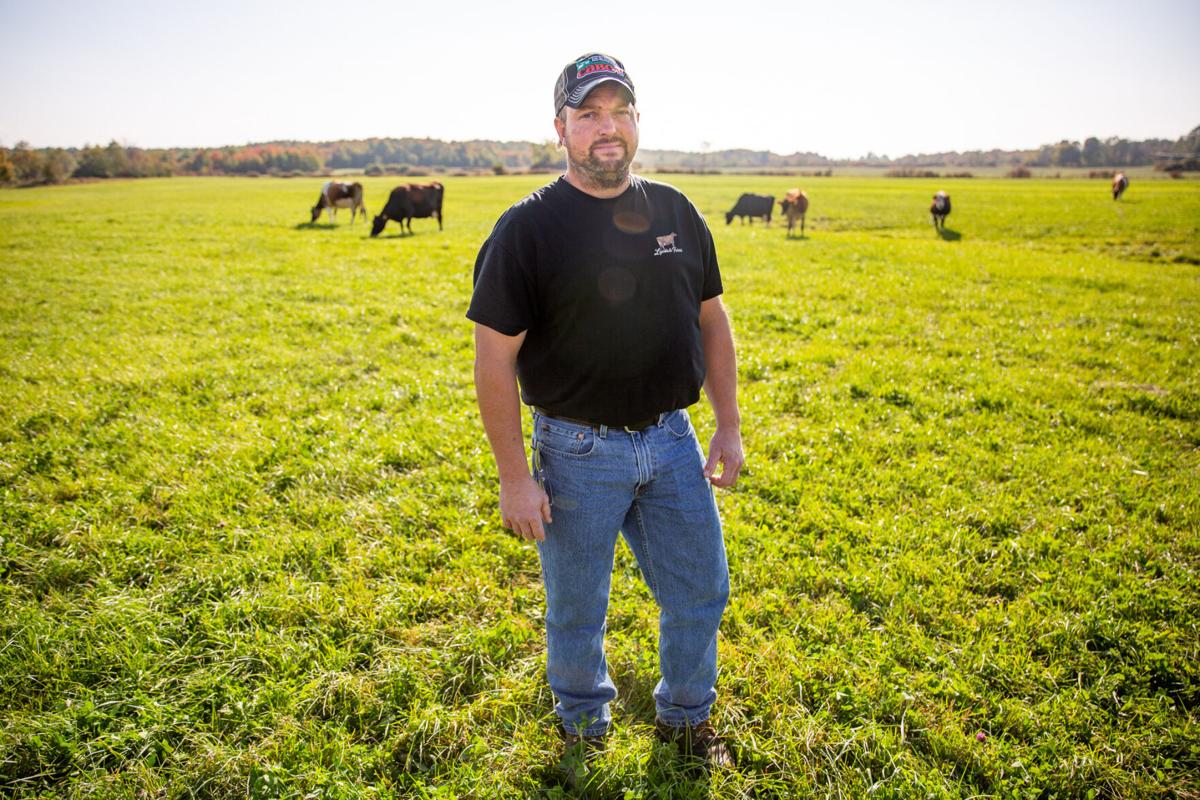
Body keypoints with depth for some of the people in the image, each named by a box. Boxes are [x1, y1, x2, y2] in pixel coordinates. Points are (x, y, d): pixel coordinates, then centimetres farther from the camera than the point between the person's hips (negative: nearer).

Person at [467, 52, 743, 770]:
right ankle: (585, 729, 41)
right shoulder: (527, 229, -10)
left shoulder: (677, 213, 5)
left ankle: (686, 717, 42)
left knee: (702, 592, 15)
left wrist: (729, 425, 8)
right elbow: (495, 359, -11)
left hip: (672, 441, 5)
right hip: (578, 451, -4)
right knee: (578, 611, 12)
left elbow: (712, 321, 12)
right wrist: (515, 477, -13)